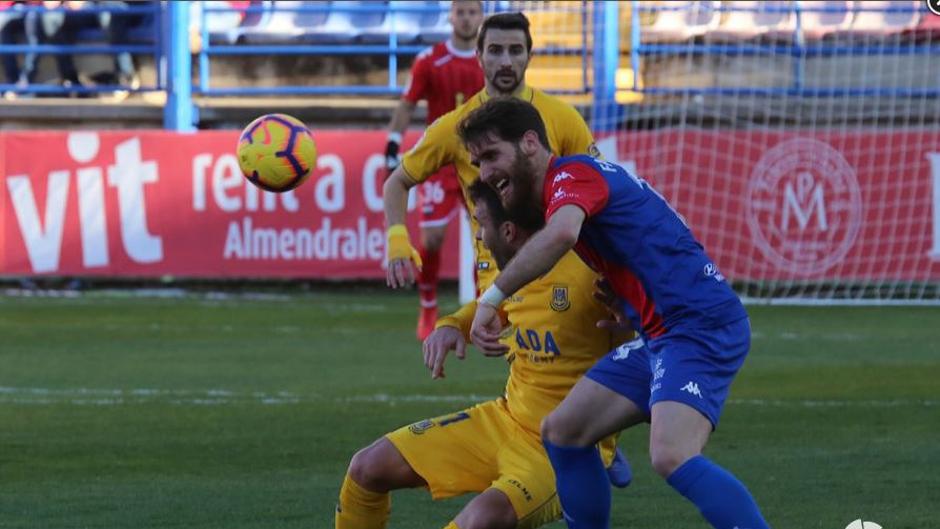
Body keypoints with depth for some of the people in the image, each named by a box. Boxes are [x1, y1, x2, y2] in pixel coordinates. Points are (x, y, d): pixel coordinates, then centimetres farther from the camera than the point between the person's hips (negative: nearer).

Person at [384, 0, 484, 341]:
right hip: (439, 162, -2)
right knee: (432, 239, -9)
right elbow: (407, 106, 2)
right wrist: (392, 146, -5)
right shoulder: (429, 60, -2)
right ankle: (428, 310, 11)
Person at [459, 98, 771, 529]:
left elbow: (560, 234, -34)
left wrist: (491, 299, -31)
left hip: (699, 326, -11)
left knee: (672, 459, -29)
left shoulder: (571, 174, -10)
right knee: (561, 432, 10)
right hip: (659, 335, 11)